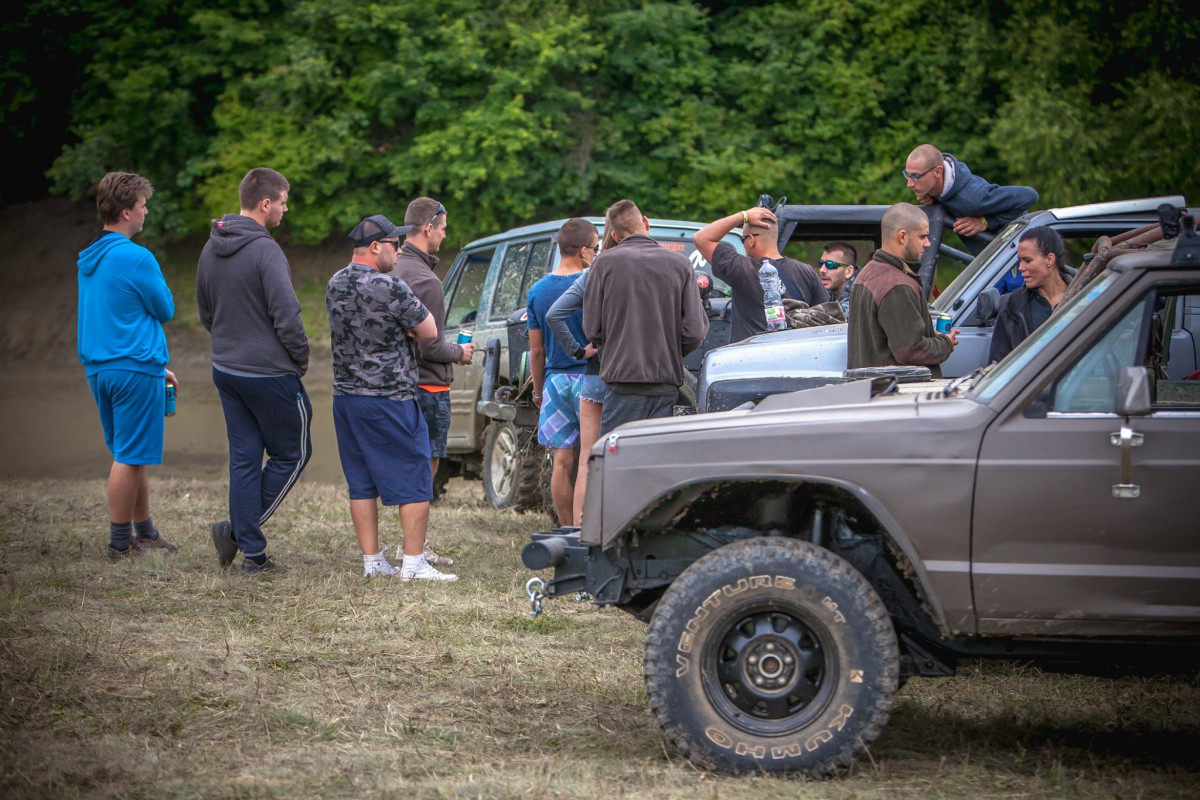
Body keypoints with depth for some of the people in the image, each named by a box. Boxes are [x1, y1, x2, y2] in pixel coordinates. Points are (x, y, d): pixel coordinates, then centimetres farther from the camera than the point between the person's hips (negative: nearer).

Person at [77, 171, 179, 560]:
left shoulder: (89, 258, 12)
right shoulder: (136, 258, -16)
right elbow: (165, 310, -8)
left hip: (98, 368, 9)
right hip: (136, 370, -9)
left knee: (133, 454, 17)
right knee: (130, 456, -2)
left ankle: (145, 532, 25)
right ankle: (121, 543, 2)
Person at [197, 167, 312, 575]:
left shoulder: (210, 249, 7)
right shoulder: (264, 250, -19)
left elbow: (205, 312, 17)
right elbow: (287, 315, -22)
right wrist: (301, 357, -6)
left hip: (226, 369, 8)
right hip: (269, 373, -8)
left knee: (245, 458, 10)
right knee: (292, 453, 8)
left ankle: (252, 552, 9)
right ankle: (239, 530, 0)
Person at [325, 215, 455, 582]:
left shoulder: (335, 285, 8)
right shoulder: (389, 288, -17)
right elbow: (429, 331, -10)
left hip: (345, 396, 8)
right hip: (390, 398, -8)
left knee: (361, 483, 10)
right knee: (414, 482, 0)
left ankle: (372, 560, 13)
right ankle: (414, 562, 0)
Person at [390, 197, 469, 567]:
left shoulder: (394, 270, 8)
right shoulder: (426, 281, -20)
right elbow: (430, 347, -20)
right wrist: (460, 353, -2)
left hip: (400, 381, 9)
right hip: (428, 387, -9)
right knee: (426, 467, -3)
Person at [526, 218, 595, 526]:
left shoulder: (537, 291, 4)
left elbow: (536, 350, 8)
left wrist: (538, 392, 16)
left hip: (555, 379, 4)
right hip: (589, 377, -4)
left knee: (562, 461, 6)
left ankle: (568, 531, 9)